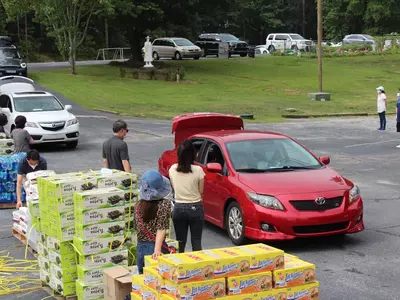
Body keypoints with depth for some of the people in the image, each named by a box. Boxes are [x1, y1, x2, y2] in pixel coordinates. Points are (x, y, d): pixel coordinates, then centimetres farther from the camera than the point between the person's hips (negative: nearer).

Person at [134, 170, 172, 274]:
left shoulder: (138, 205, 4)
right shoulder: (165, 204, -10)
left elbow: (136, 228, 12)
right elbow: (161, 229, -18)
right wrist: (157, 249, -24)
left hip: (140, 248, 5)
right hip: (155, 249, -5)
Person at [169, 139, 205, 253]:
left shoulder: (172, 169, -5)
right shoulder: (198, 170, -14)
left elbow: (174, 187, 8)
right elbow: (200, 191, -3)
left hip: (179, 208, 3)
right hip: (195, 208, -2)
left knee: (180, 242, 12)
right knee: (196, 243, 7)